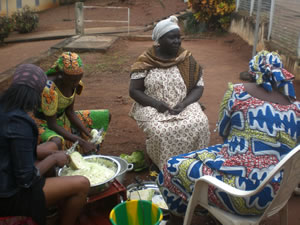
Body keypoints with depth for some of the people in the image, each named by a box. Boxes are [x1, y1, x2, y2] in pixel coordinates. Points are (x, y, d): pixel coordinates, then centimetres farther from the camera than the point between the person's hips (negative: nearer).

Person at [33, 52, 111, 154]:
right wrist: (81, 142, -32)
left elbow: (70, 112, -2)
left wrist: (89, 135, -13)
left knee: (105, 115, 4)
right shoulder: (49, 89, -33)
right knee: (56, 142, -44)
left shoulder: (74, 83, -10)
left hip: (62, 118, 8)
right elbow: (52, 124, -29)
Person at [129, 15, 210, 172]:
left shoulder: (187, 60, 3)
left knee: (200, 124, -27)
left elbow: (198, 87, 2)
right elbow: (134, 90, -3)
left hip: (183, 105, 2)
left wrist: (184, 103, -16)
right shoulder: (145, 62, -4)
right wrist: (156, 103, -18)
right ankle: (162, 166, -6)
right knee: (160, 130, -33)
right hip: (152, 107, -2)